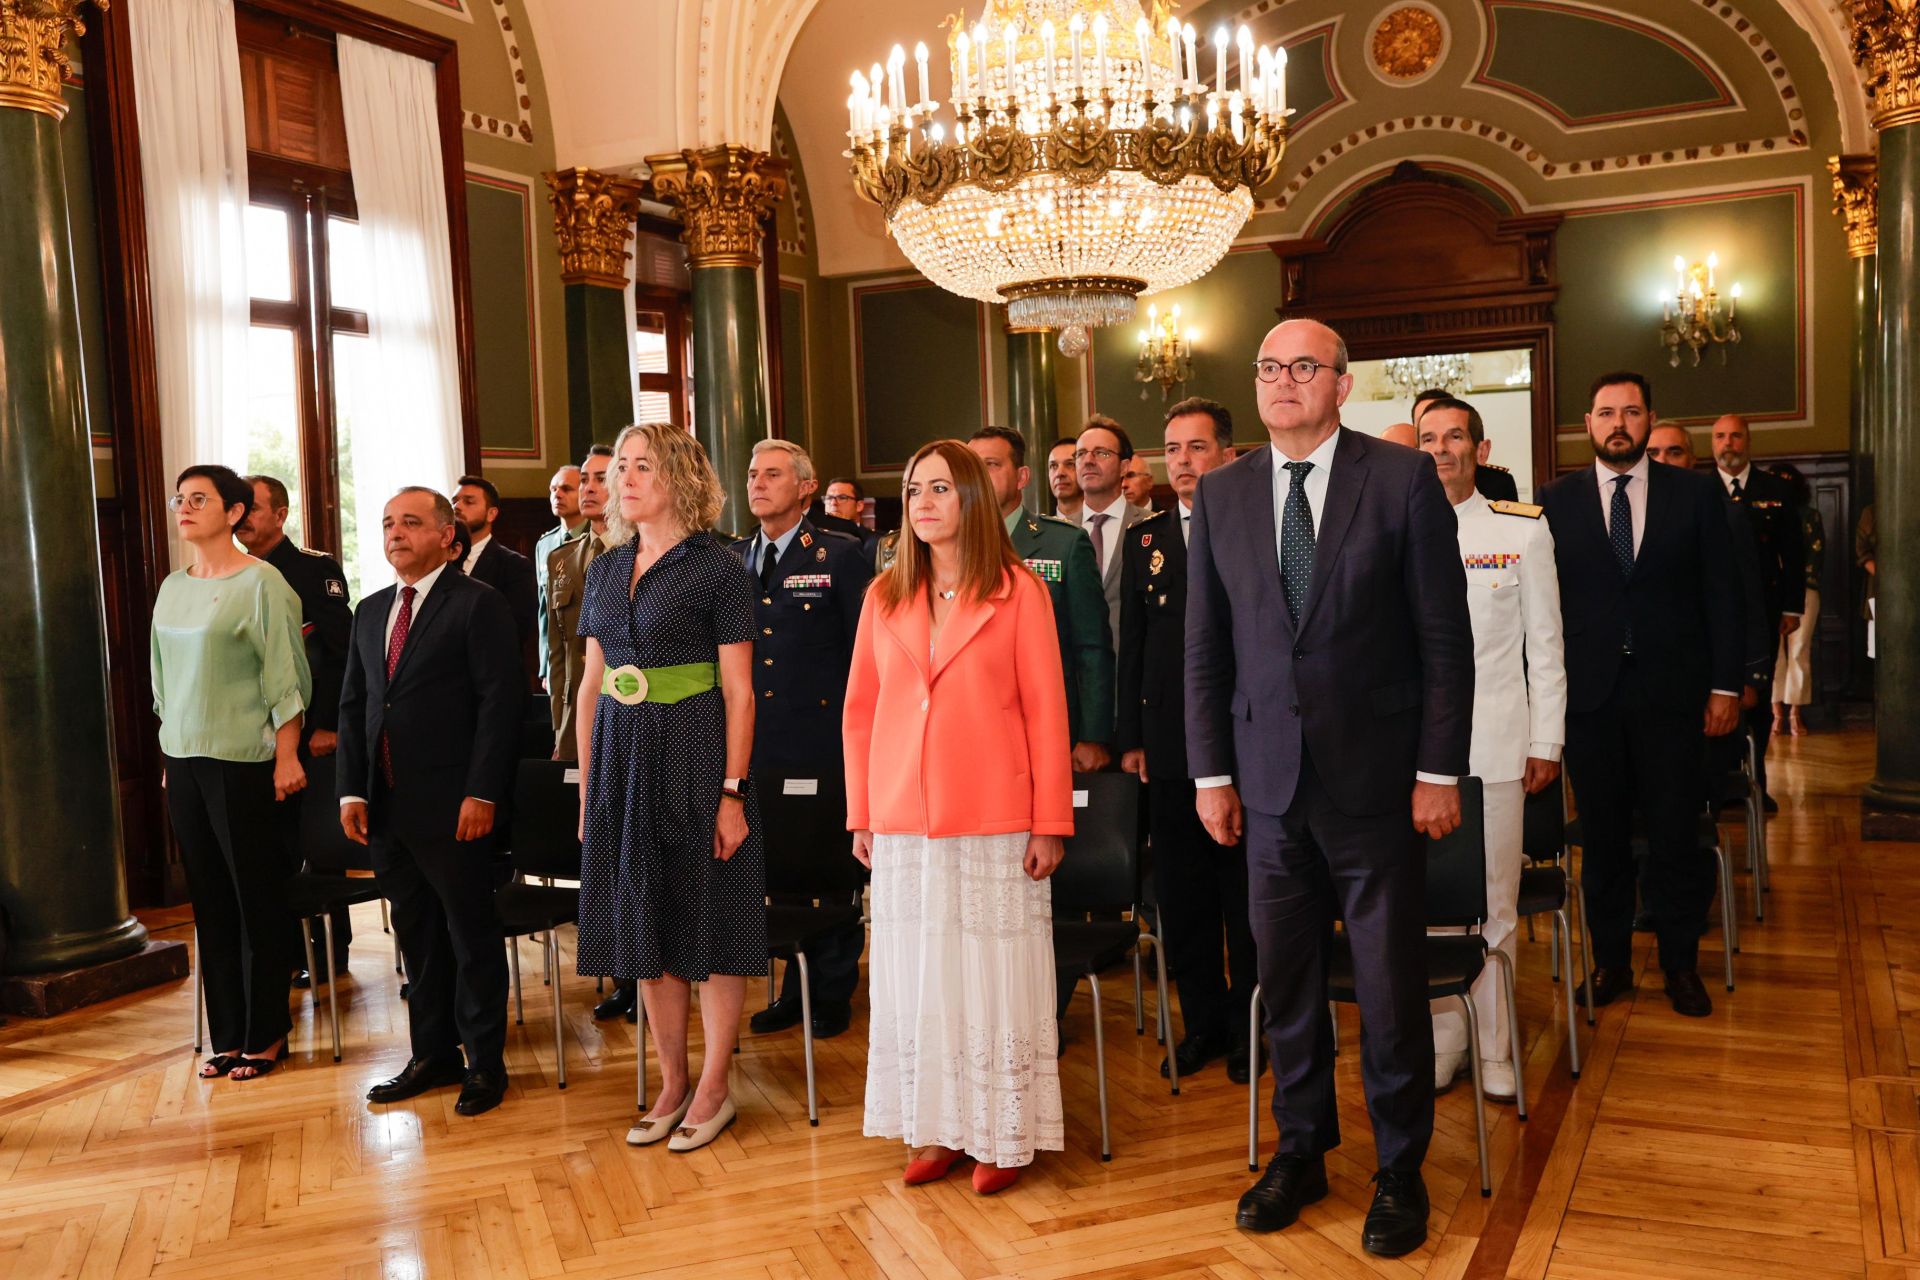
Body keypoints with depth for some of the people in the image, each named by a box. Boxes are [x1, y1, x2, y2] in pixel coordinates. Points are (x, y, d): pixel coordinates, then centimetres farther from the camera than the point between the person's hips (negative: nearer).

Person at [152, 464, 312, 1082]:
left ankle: (265, 1035, 14)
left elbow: (286, 677, -10)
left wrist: (287, 758, -12)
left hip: (241, 761, -6)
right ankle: (228, 1035, 19)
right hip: (183, 759, 6)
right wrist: (171, 755, 12)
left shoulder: (260, 583, -9)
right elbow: (166, 676, 15)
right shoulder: (173, 587, 10)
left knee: (257, 899, 2)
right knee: (210, 900, 10)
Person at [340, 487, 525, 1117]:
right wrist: (352, 791, 6)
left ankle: (485, 1063, 14)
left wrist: (482, 794, -17)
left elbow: (500, 699, -12)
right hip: (386, 806, 7)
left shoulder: (478, 603, -6)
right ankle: (433, 1053, 26)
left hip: (453, 805, -6)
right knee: (416, 934, 14)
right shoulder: (371, 611, 15)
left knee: (471, 934, 3)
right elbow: (353, 706, 16)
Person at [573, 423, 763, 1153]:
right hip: (622, 758, 6)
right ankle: (672, 1085, 26)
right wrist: (587, 784, 10)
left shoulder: (717, 570, -7)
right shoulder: (607, 570, 11)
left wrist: (731, 792, -14)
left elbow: (738, 693, -9)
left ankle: (713, 1090, 16)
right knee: (645, 923, 12)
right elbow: (590, 685, 13)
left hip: (694, 755, -6)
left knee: (710, 925, 2)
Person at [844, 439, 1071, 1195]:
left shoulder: (1018, 591, -2)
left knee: (994, 973, 2)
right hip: (903, 822, 4)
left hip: (993, 820, -3)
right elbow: (860, 709, 10)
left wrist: (1050, 821, -7)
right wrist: (861, 815, 6)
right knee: (916, 973, 8)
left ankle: (1003, 1134, 16)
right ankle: (936, 1128, 21)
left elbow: (1045, 709, -3)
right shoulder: (884, 595, 8)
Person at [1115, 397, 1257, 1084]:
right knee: (1181, 894, 10)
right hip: (1170, 745, 4)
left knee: (1245, 893, 6)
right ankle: (1202, 1022, 24)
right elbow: (1131, 645, 9)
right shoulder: (1144, 540, 9)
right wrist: (1131, 738, 5)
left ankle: (1248, 1025, 21)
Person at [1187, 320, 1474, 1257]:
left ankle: (1400, 1170, 26)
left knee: (1390, 985, 8)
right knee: (1284, 980, 13)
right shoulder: (1221, 494, 6)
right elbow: (1205, 646, 7)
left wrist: (1439, 769, -7)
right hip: (1268, 781, 3)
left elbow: (1445, 635, -4)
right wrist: (1211, 773, 4)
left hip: (1374, 777, -3)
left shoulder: (1403, 479, -4)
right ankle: (1301, 1151, 31)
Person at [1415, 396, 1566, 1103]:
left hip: (1496, 742, -1)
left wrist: (1547, 741, 1)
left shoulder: (1524, 529, 5)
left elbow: (1545, 643, 5)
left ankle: (1494, 1050, 18)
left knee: (1493, 905, 5)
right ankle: (1441, 1042, 18)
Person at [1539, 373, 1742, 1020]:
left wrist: (1725, 684, -1)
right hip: (1589, 693, 0)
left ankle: (1680, 966, 21)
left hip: (1670, 692, 0)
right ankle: (1611, 962, 22)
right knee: (1603, 838, 9)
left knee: (1676, 838, 5)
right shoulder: (1556, 500, 5)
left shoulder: (1697, 494, 4)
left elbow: (1722, 594, 4)